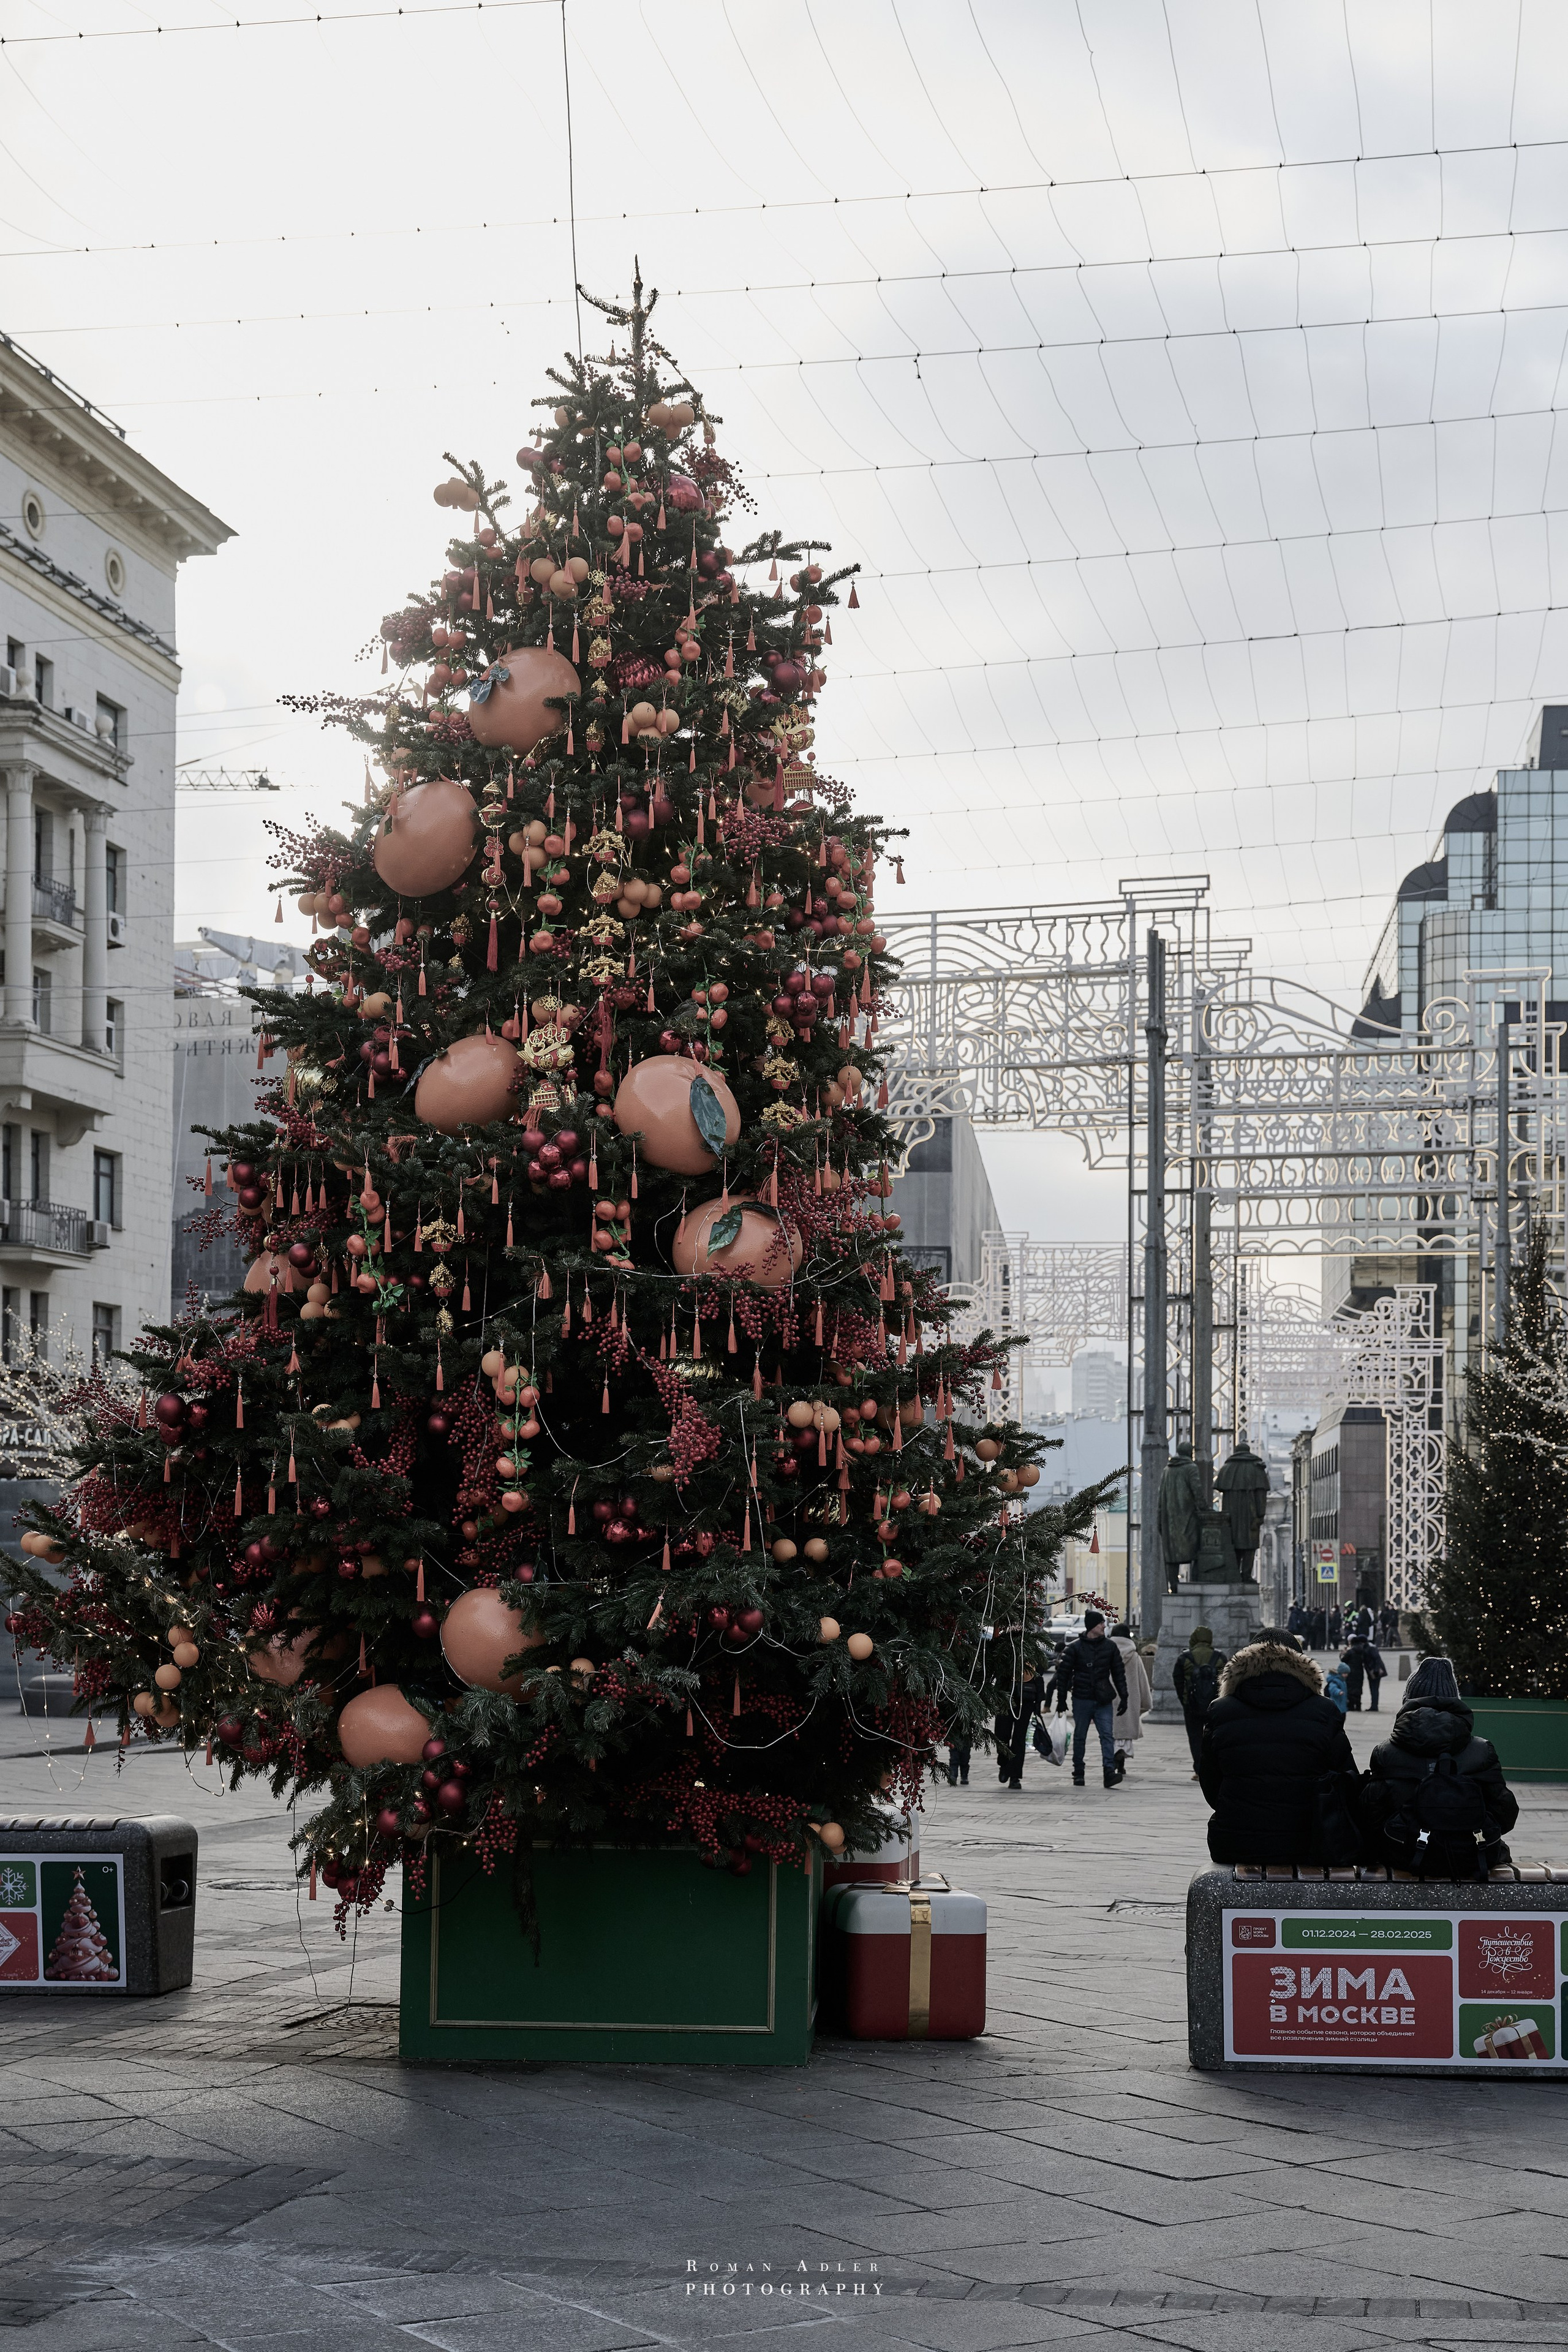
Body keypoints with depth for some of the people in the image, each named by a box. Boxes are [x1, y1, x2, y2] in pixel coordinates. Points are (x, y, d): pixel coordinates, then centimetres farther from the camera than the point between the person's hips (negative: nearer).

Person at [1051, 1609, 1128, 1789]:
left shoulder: (1110, 1647, 7)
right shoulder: (1075, 1648, -2)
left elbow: (1119, 1673, 12)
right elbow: (1063, 1674, 1)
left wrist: (1124, 1698, 8)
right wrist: (1062, 1700, -1)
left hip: (1104, 1701, 1)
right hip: (1082, 1700, -1)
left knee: (1107, 1735, -11)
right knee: (1080, 1737, 7)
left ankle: (1110, 1772, -18)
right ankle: (1078, 1773, 17)